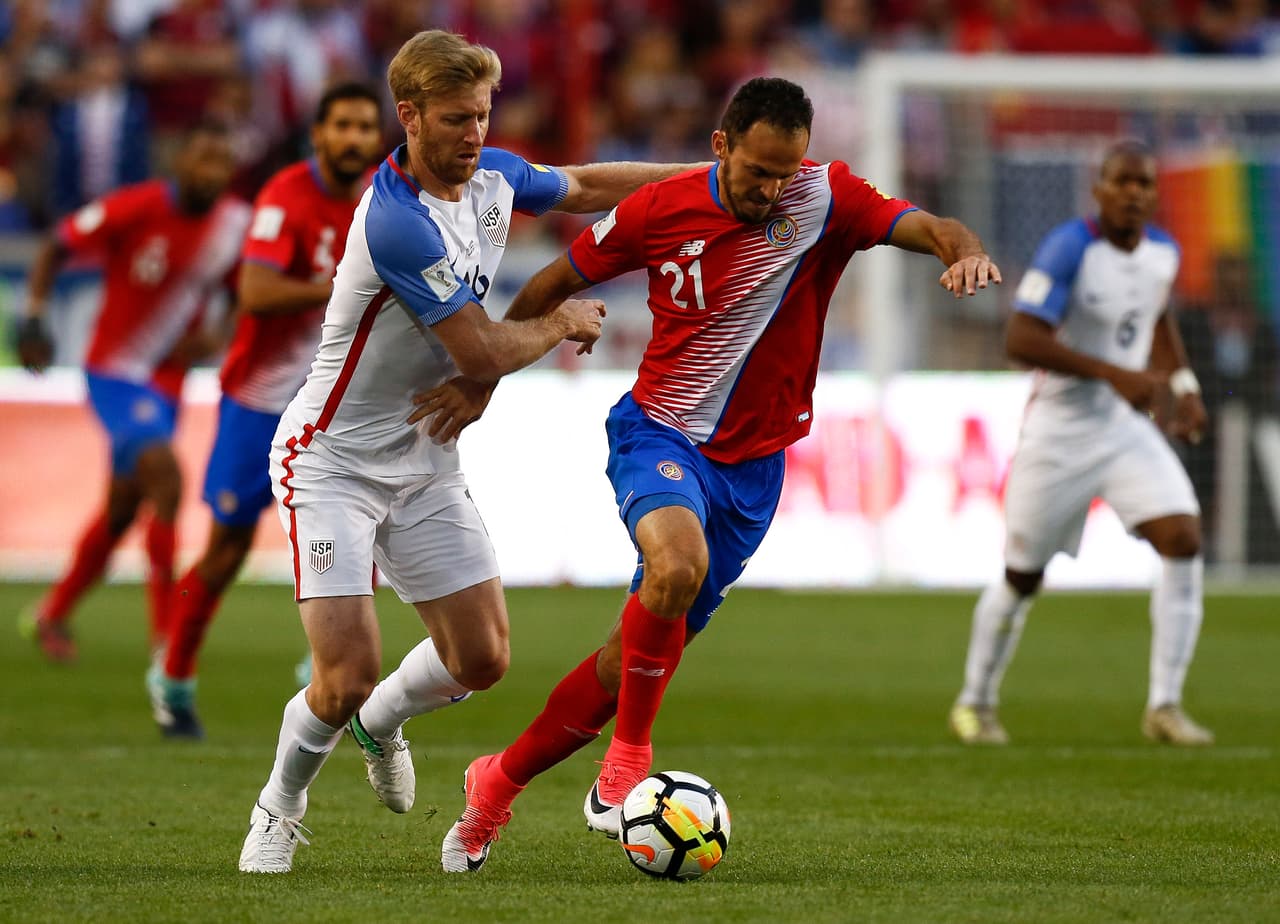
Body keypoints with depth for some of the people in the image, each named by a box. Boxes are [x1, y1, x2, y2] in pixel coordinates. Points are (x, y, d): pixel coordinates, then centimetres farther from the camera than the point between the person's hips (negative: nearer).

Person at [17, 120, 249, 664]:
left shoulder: (235, 225, -4)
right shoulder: (135, 210, -19)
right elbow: (55, 250, -7)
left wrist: (212, 339, -9)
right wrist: (33, 319, -16)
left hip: (166, 383, 6)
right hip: (114, 372, -6)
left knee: (122, 510, 16)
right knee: (164, 477, -24)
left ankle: (52, 616, 36)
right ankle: (166, 631, -19)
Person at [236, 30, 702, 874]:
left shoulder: (494, 174, -2)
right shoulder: (396, 222, -28)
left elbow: (581, 187, 21)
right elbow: (483, 356, -23)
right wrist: (564, 323, -5)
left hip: (425, 462, 8)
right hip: (334, 460, -8)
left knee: (482, 661, 3)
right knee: (347, 673, -16)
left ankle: (381, 722, 36)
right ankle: (281, 809, 13)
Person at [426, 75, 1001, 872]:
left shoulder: (827, 200, -9)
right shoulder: (661, 210, -8)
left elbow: (929, 229, -21)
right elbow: (556, 283, 5)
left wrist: (966, 253, -44)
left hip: (752, 466, 2)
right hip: (658, 435, -2)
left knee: (634, 659, 7)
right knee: (678, 561, -35)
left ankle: (500, 783, 27)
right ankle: (628, 760, -19)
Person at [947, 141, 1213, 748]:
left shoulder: (1163, 252, 3)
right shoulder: (1069, 249, -18)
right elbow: (1020, 339, -26)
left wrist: (1183, 384, 10)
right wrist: (1114, 374, -30)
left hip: (1129, 426, 5)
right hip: (1060, 430, -5)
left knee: (1183, 541, -15)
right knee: (1021, 578, 5)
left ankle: (1164, 707, -8)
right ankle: (976, 704, 28)